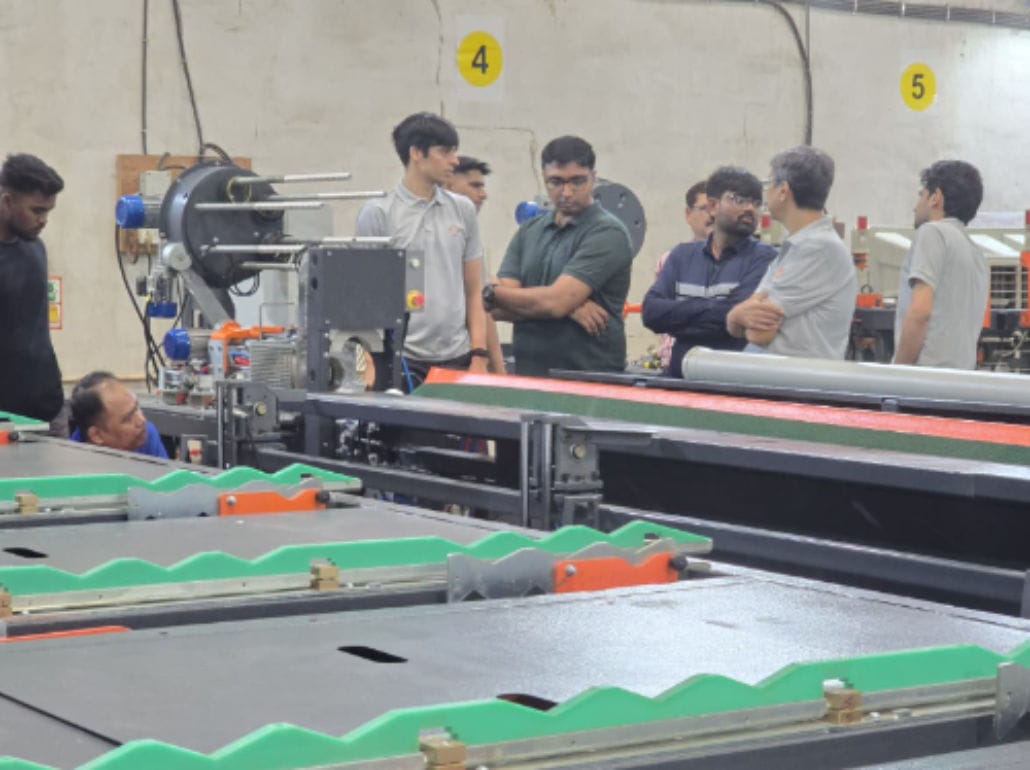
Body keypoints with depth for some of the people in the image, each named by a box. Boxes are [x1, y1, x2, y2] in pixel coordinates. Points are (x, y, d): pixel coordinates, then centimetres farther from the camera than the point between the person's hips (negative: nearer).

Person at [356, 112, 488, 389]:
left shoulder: (463, 210, 11)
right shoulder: (377, 214, -1)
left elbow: (473, 292, 12)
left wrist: (479, 357, 3)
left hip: (457, 358, 4)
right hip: (403, 361, -4)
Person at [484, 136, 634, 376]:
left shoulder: (607, 233, -5)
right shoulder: (528, 232, 13)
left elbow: (555, 301, -14)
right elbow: (498, 308, 3)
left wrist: (489, 293, -1)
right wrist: (569, 309, -11)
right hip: (528, 374, 5)